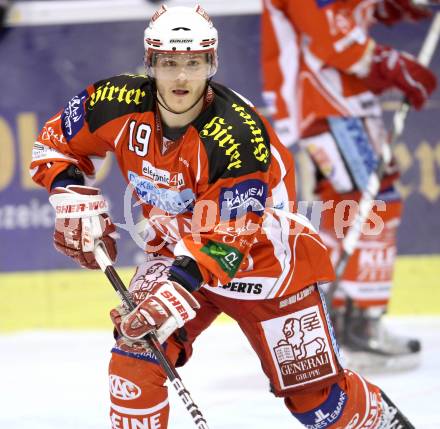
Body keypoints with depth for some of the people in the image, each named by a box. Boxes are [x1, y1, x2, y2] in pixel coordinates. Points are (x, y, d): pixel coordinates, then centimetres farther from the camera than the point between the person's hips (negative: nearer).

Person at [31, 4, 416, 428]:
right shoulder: (119, 104, -18)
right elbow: (55, 144, 0)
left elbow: (225, 241, -33)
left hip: (263, 261, -4)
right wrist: (74, 196, -16)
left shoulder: (239, 136, -33)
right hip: (175, 250, 4)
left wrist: (180, 288, -47)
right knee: (135, 349, -20)